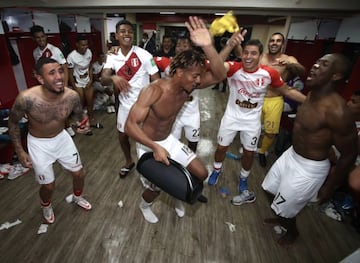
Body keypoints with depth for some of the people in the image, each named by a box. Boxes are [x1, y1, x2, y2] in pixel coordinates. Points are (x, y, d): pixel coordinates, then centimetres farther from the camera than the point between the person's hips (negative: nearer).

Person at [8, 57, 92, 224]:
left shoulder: (72, 96, -22)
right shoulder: (27, 98, -30)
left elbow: (79, 115, -1)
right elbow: (13, 123, -11)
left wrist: (84, 123, -24)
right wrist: (19, 151, -9)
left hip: (62, 138, 3)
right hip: (38, 144, -3)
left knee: (79, 173, 12)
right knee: (48, 185, 8)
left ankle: (77, 197, 46)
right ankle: (46, 206, 46)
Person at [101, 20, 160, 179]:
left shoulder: (144, 55, -14)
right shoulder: (112, 57, -2)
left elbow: (156, 81, -12)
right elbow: (103, 80, -15)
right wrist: (113, 78, -38)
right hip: (125, 104, 4)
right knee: (122, 136, 18)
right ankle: (129, 161, 46)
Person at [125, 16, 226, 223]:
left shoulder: (188, 85, -12)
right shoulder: (153, 91, -30)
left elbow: (219, 75, -25)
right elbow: (130, 125, -29)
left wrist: (208, 46, -39)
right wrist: (155, 147, -38)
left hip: (169, 141, 6)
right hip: (149, 146, -5)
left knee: (201, 173, 5)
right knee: (158, 186, 5)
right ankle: (144, 206, 45)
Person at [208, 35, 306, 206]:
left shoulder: (269, 73, -15)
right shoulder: (234, 68, -20)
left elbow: (287, 91, -2)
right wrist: (230, 46, -57)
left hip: (252, 119, 2)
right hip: (232, 115, -1)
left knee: (249, 153, 16)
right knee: (222, 147, 13)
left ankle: (243, 179, 44)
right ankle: (217, 170, 45)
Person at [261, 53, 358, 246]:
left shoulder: (337, 111, -28)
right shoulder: (311, 96, -3)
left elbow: (349, 154, -19)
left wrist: (330, 186, -10)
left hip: (309, 168, -8)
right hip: (291, 155, 8)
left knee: (285, 206, 12)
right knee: (272, 190, 24)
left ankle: (292, 231, 47)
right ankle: (282, 218, 54)